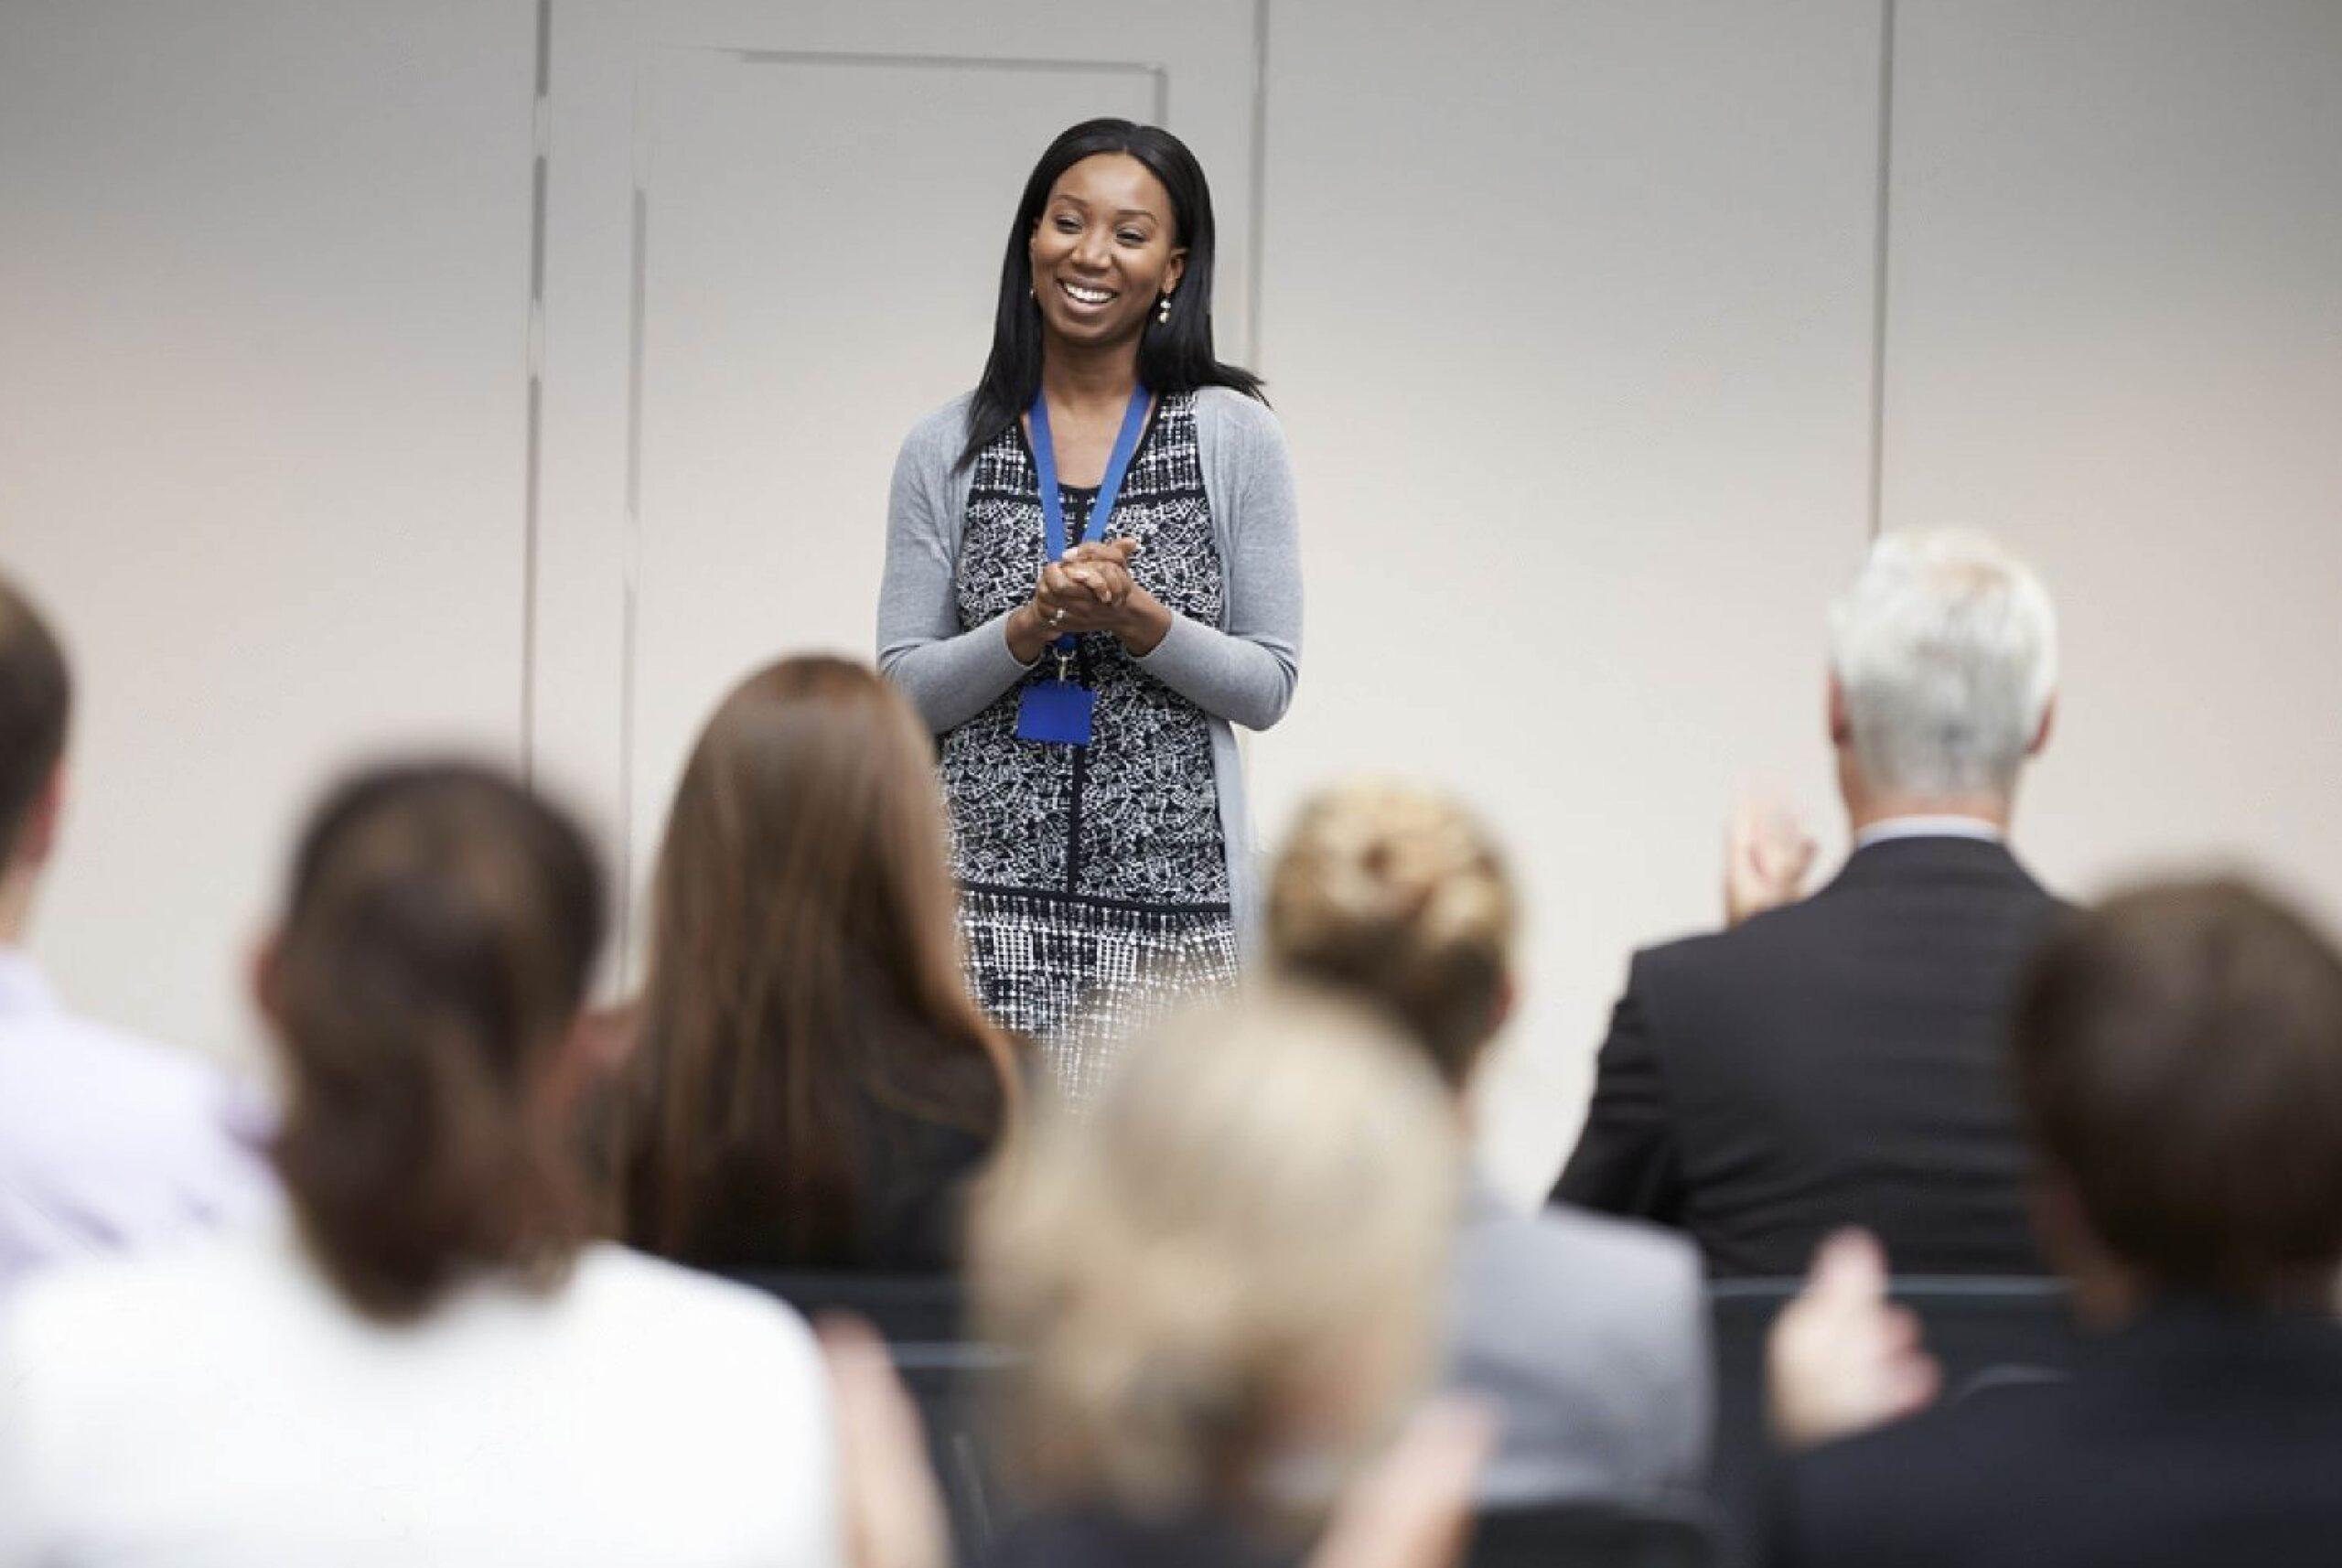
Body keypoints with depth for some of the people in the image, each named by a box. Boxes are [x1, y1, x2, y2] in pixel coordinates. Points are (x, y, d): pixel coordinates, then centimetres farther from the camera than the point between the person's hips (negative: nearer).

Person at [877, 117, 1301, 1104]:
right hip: (988, 893, 1)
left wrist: (1138, 618, -13)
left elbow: (1268, 686, 4)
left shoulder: (1233, 437, 4)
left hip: (1170, 908, -1)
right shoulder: (947, 451, 7)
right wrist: (1030, 628, -12)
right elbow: (902, 691, 5)